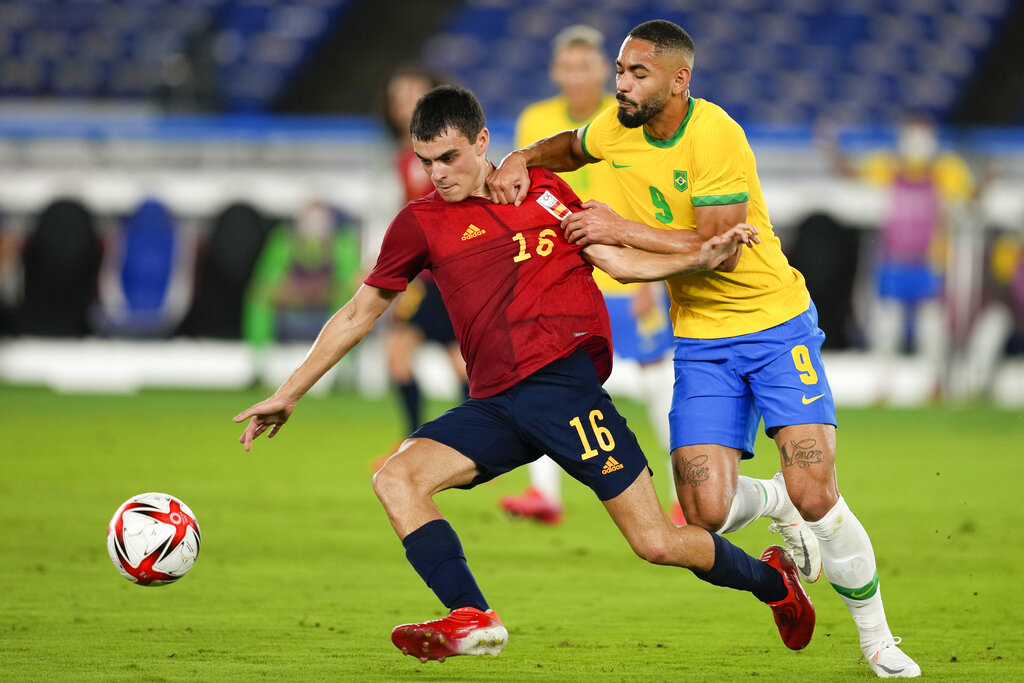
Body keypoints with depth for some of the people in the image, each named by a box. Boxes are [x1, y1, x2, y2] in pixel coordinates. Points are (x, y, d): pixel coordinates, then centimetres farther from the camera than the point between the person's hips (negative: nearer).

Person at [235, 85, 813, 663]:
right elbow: (358, 315, 20)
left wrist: (702, 258, -5)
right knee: (397, 479, -20)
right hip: (495, 405, 3)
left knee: (656, 543, -10)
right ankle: (472, 620, -26)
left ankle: (771, 579, 16)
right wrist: (289, 394, 20)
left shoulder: (543, 189, 10)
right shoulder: (420, 223, 12)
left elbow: (621, 262, 11)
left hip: (564, 377, -3)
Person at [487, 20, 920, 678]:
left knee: (814, 495, -16)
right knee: (707, 515, -12)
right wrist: (522, 160, 2)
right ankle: (772, 501, 26)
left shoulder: (714, 136, -21)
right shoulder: (618, 129, -1)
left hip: (775, 322, -5)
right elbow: (570, 147, 23)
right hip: (701, 341, 5)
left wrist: (621, 230, -24)